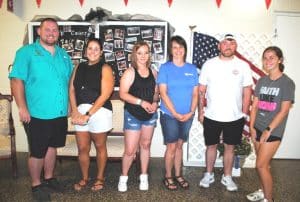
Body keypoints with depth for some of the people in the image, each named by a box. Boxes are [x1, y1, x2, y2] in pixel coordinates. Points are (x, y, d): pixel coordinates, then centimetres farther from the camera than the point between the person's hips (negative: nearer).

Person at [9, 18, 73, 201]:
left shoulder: (64, 55, 11)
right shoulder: (26, 52, -6)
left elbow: (70, 81, 16)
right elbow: (16, 80, -11)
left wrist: (71, 105, 12)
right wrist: (22, 108, -18)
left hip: (60, 113, 5)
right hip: (37, 114, -5)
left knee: (52, 146, 19)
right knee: (38, 152, 6)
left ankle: (49, 178, 36)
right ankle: (36, 185, 25)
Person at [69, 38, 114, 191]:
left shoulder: (105, 68, -3)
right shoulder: (79, 67, 12)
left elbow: (105, 95, -11)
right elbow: (71, 89, 6)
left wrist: (88, 114, -15)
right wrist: (75, 111, -9)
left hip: (99, 112, -4)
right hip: (80, 111, 4)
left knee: (100, 146, 10)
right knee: (82, 148, 10)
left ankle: (100, 178, 28)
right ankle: (84, 178, 29)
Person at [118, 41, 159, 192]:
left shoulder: (153, 72, 5)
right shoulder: (130, 72, -9)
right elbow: (123, 94, -16)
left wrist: (155, 102, -8)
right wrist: (141, 102, -23)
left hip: (150, 115, 5)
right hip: (133, 115, -4)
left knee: (145, 145, 15)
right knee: (130, 150, -2)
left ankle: (144, 176, 31)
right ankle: (123, 177, 22)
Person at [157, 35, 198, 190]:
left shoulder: (192, 69, 5)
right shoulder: (165, 68, -5)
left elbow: (195, 93, 4)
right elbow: (163, 93, -11)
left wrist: (191, 112, -8)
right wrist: (175, 114, -14)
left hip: (187, 116, 3)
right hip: (169, 115, -3)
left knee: (179, 145, 15)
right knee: (171, 146, 4)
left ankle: (178, 175, 29)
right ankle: (168, 177, 22)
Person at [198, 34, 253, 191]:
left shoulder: (243, 66, -1)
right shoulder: (209, 64, -1)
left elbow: (247, 92, 3)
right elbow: (201, 91, 2)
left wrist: (244, 114, 1)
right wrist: (201, 111, -1)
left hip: (235, 118, 0)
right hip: (211, 116, 0)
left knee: (230, 147, 12)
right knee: (211, 145, 13)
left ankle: (227, 177, 30)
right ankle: (209, 175, 31)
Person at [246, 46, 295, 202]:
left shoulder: (287, 83, -10)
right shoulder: (261, 81, 5)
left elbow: (284, 111, -13)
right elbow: (255, 106, 6)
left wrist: (269, 130, -15)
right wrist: (252, 127, 0)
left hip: (273, 131, -5)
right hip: (258, 128, 5)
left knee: (261, 165, -4)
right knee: (264, 163, 16)